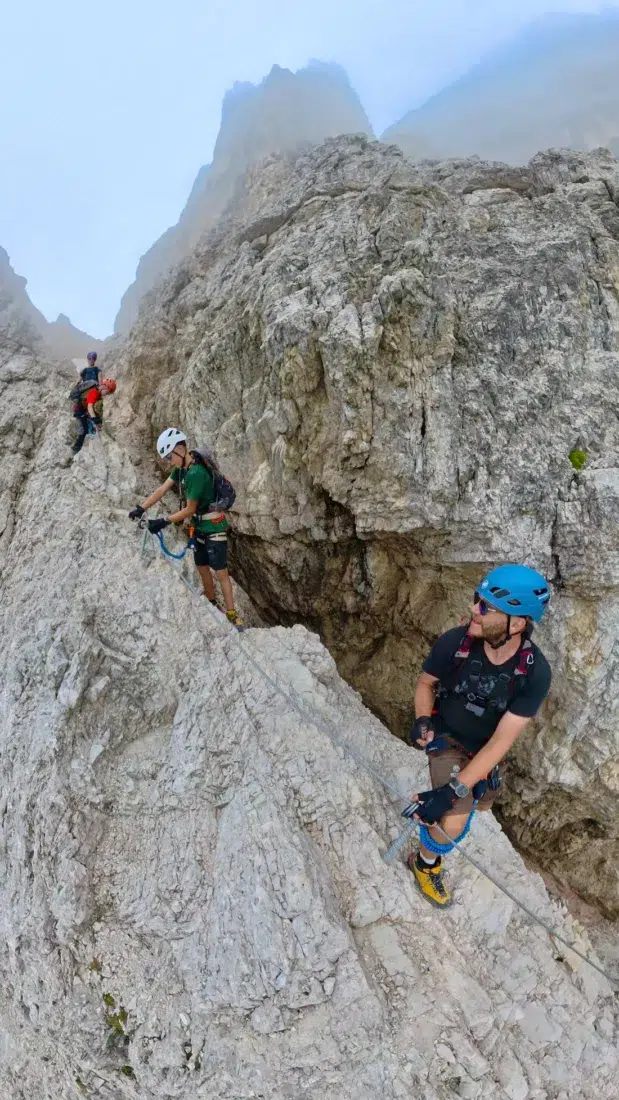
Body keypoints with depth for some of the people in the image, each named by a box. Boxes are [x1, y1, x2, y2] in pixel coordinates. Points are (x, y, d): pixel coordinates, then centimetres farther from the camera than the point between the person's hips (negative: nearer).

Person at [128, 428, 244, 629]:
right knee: (202, 567, 16)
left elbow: (189, 510, -22)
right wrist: (141, 508, -9)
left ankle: (232, 614, -1)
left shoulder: (196, 473, -27)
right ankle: (212, 605, 31)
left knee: (221, 572, -7)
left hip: (214, 527, -9)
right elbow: (162, 489, 0)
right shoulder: (181, 468, 1)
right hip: (199, 526, 9)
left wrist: (165, 521, -20)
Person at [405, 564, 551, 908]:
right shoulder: (454, 642, -31)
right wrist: (423, 720, -28)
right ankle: (425, 863, 13)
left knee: (469, 806, 28)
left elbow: (501, 741, -29)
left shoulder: (535, 672, -31)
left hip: (486, 750, 3)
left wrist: (451, 792, -34)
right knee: (453, 825, -21)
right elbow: (426, 683, -9)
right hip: (447, 738, -2)